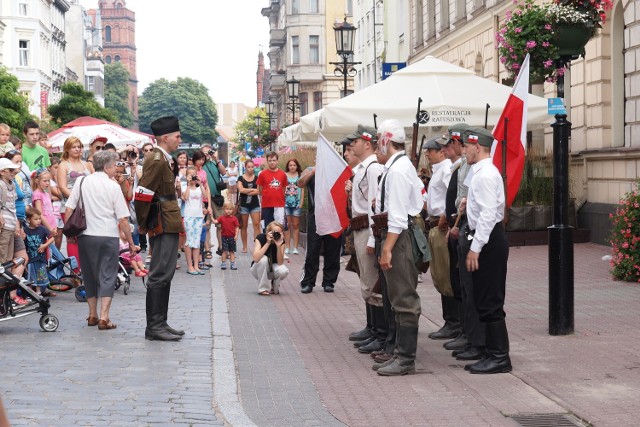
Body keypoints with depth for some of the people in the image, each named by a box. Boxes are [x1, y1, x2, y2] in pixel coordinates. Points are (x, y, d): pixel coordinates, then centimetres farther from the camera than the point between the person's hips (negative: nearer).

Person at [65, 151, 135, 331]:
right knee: (107, 276, 1)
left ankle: (92, 316, 23)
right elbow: (123, 219, -6)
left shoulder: (82, 182, 4)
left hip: (85, 235, 4)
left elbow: (69, 210, 2)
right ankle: (104, 318, -8)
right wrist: (131, 242, 1)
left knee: (89, 275, 16)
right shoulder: (113, 186, -5)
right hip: (109, 235, -4)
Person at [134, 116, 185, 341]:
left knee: (165, 274, 13)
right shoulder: (157, 160, -16)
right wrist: (143, 224, -11)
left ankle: (160, 323, 19)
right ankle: (154, 327, -4)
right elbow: (142, 194, -20)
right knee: (160, 276, -7)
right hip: (163, 227, -10)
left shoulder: (162, 159, 17)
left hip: (168, 227, 10)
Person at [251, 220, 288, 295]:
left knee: (283, 271, -31)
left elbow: (280, 262, -22)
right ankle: (263, 289, -18)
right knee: (263, 259, -35)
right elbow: (256, 258, -36)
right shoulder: (261, 237, -21)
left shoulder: (281, 241, -14)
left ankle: (272, 285, 3)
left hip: (272, 269, 2)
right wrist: (268, 243, -38)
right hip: (258, 269, -2)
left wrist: (279, 246, -34)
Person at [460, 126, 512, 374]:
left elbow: (488, 214, -22)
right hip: (486, 241, 11)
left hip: (489, 242, -11)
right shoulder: (481, 173, 16)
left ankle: (500, 357, -1)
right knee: (484, 301, 14)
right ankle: (492, 353, 19)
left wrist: (475, 248, -22)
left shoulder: (486, 175, -16)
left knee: (490, 303, -6)